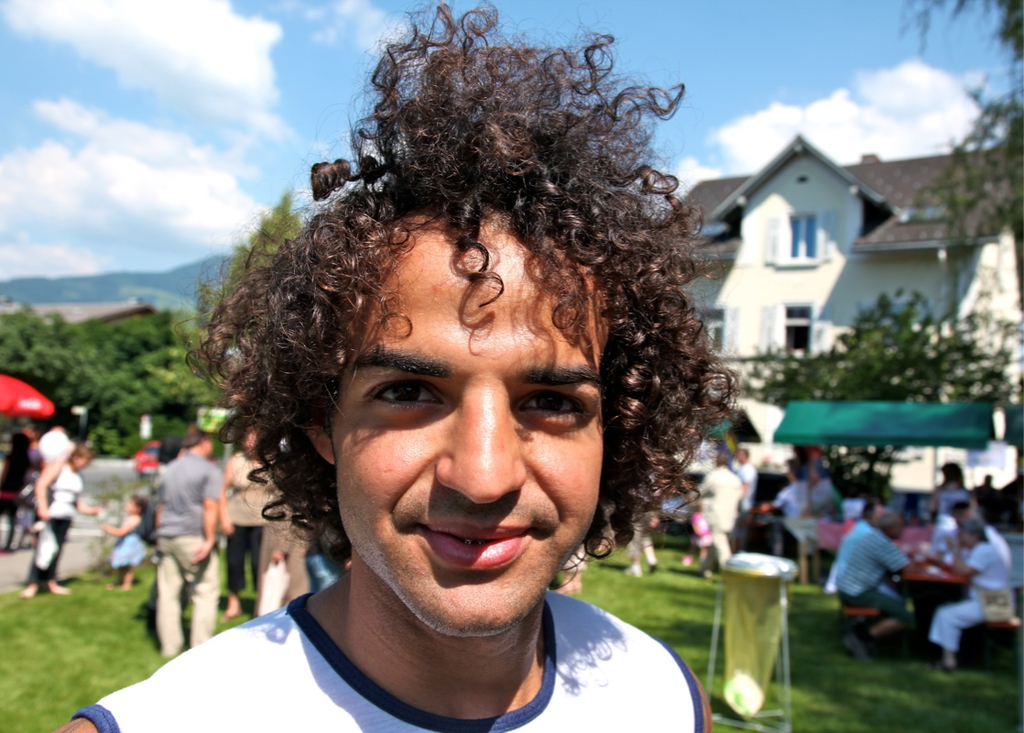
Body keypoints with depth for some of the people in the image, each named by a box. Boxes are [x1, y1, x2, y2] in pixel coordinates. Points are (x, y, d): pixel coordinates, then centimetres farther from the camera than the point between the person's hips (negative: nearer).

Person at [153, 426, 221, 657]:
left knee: (167, 593, 9)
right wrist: (210, 540, -15)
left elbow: (160, 506, 21)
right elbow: (210, 506, -14)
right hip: (193, 537, -7)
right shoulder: (208, 469, -4)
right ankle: (200, 647, 0)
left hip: (166, 536, 7)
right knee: (206, 592, 1)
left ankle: (169, 645, 15)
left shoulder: (170, 468, 16)